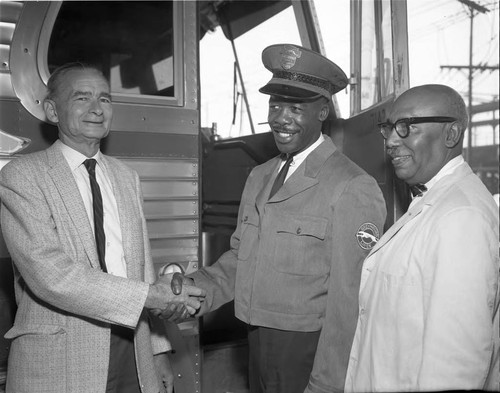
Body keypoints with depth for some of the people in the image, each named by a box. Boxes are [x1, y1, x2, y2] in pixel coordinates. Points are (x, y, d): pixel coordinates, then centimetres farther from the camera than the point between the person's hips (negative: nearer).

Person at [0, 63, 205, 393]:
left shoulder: (127, 177, 9)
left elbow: (142, 267, 10)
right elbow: (50, 274, -18)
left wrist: (158, 350, 7)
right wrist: (148, 296, -21)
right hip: (59, 364, -4)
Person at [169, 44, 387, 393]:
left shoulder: (353, 190, -19)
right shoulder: (259, 177, 6)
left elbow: (349, 302, -19)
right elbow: (240, 257, 10)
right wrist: (197, 288, -7)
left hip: (312, 355, -7)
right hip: (258, 349, 7)